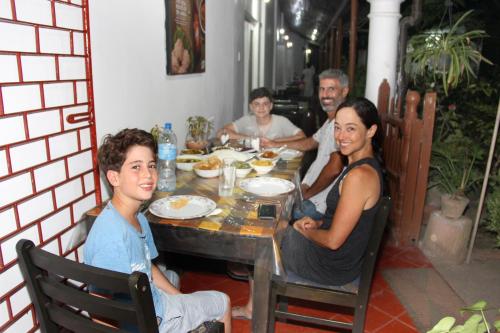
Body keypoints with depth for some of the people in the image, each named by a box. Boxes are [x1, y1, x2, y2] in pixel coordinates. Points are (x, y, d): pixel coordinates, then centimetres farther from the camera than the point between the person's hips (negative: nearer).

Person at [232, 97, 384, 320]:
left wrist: (305, 231, -9)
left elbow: (333, 240, -26)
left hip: (333, 266, -9)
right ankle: (254, 306, 27)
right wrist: (318, 223, 1)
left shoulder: (360, 175, -30)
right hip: (345, 257, 9)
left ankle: (254, 307, 32)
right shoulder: (366, 164, 1)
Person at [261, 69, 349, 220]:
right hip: (309, 189, 10)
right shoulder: (331, 121, 14)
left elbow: (334, 168, -28)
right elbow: (310, 142, 30)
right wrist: (275, 144, 29)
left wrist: (307, 193, -14)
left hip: (319, 204, -10)